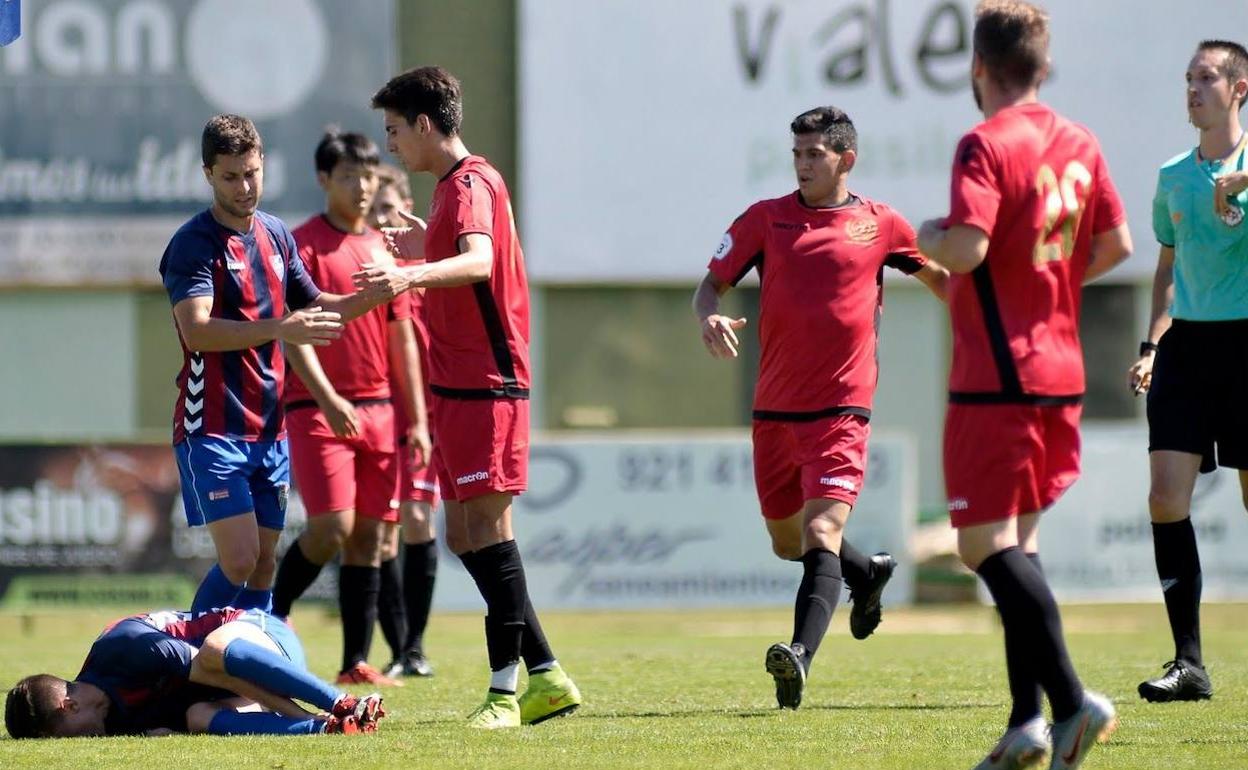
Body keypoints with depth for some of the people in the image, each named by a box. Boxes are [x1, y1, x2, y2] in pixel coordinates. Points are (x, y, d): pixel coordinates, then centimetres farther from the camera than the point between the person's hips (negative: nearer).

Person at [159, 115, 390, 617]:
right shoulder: (193, 244, -10)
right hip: (213, 428, -7)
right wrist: (278, 329, -35)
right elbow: (197, 331, -25)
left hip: (269, 429, 7)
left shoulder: (276, 235, 12)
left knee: (263, 565, 6)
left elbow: (314, 308, 25)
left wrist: (372, 297, 7)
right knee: (239, 560, -15)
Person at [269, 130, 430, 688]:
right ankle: (272, 617, 7)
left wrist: (416, 418, 12)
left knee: (368, 536, 3)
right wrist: (327, 398, -21)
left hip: (378, 408, 6)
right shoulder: (305, 243, -3)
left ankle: (355, 662, 7)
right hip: (318, 408, -6)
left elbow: (402, 337, 17)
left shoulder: (383, 249, 14)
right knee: (331, 527, -15)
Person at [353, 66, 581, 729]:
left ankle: (505, 690, -8)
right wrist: (424, 250, 40)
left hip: (486, 386, -10)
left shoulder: (470, 182, -12)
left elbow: (478, 261, -33)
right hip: (456, 386, 10)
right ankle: (545, 675, 15)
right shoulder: (453, 185, 18)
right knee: (465, 536, 10)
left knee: (487, 527, -10)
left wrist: (414, 274, -50)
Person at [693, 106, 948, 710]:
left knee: (820, 534, -20)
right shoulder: (766, 219, 6)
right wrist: (709, 317, -17)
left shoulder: (879, 225, 4)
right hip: (775, 410, 4)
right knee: (787, 542, 17)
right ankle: (867, 573, 46)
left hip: (841, 410, -4)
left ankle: (800, 656, -34)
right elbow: (713, 282, 6)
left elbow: (942, 279, 17)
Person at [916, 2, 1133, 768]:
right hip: (1062, 372, 8)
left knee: (988, 545, -6)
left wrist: (931, 238, -3)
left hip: (996, 375, -8)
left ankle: (1071, 700, -18)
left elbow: (969, 248, -24)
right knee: (1019, 544, 13)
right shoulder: (1079, 144, 8)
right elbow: (1116, 244, 13)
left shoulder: (987, 145, -14)